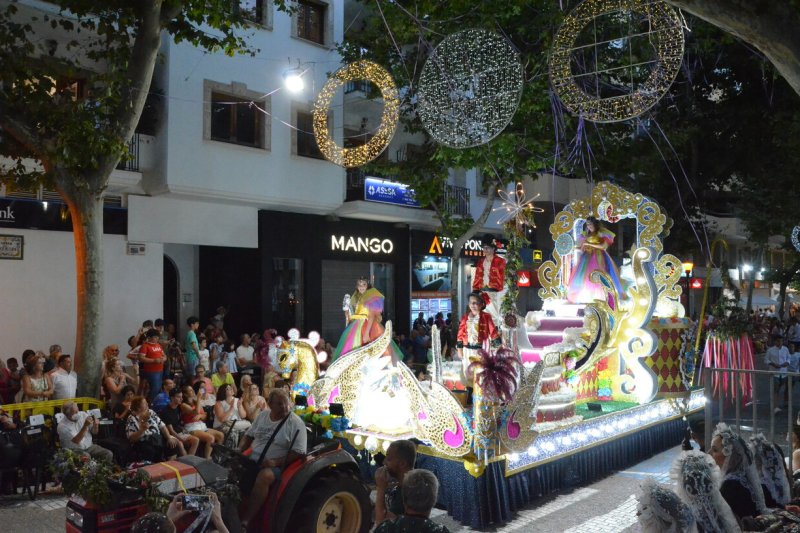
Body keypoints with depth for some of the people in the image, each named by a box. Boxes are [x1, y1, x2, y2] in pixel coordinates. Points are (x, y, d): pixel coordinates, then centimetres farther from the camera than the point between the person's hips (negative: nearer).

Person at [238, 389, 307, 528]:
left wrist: (276, 462, -23)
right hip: (252, 461, 6)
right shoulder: (262, 416, 9)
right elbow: (249, 436, 20)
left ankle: (245, 522, -33)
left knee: (264, 476, -36)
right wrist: (238, 452, 1)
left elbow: (298, 452, -12)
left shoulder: (295, 423, -8)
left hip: (276, 466, -6)